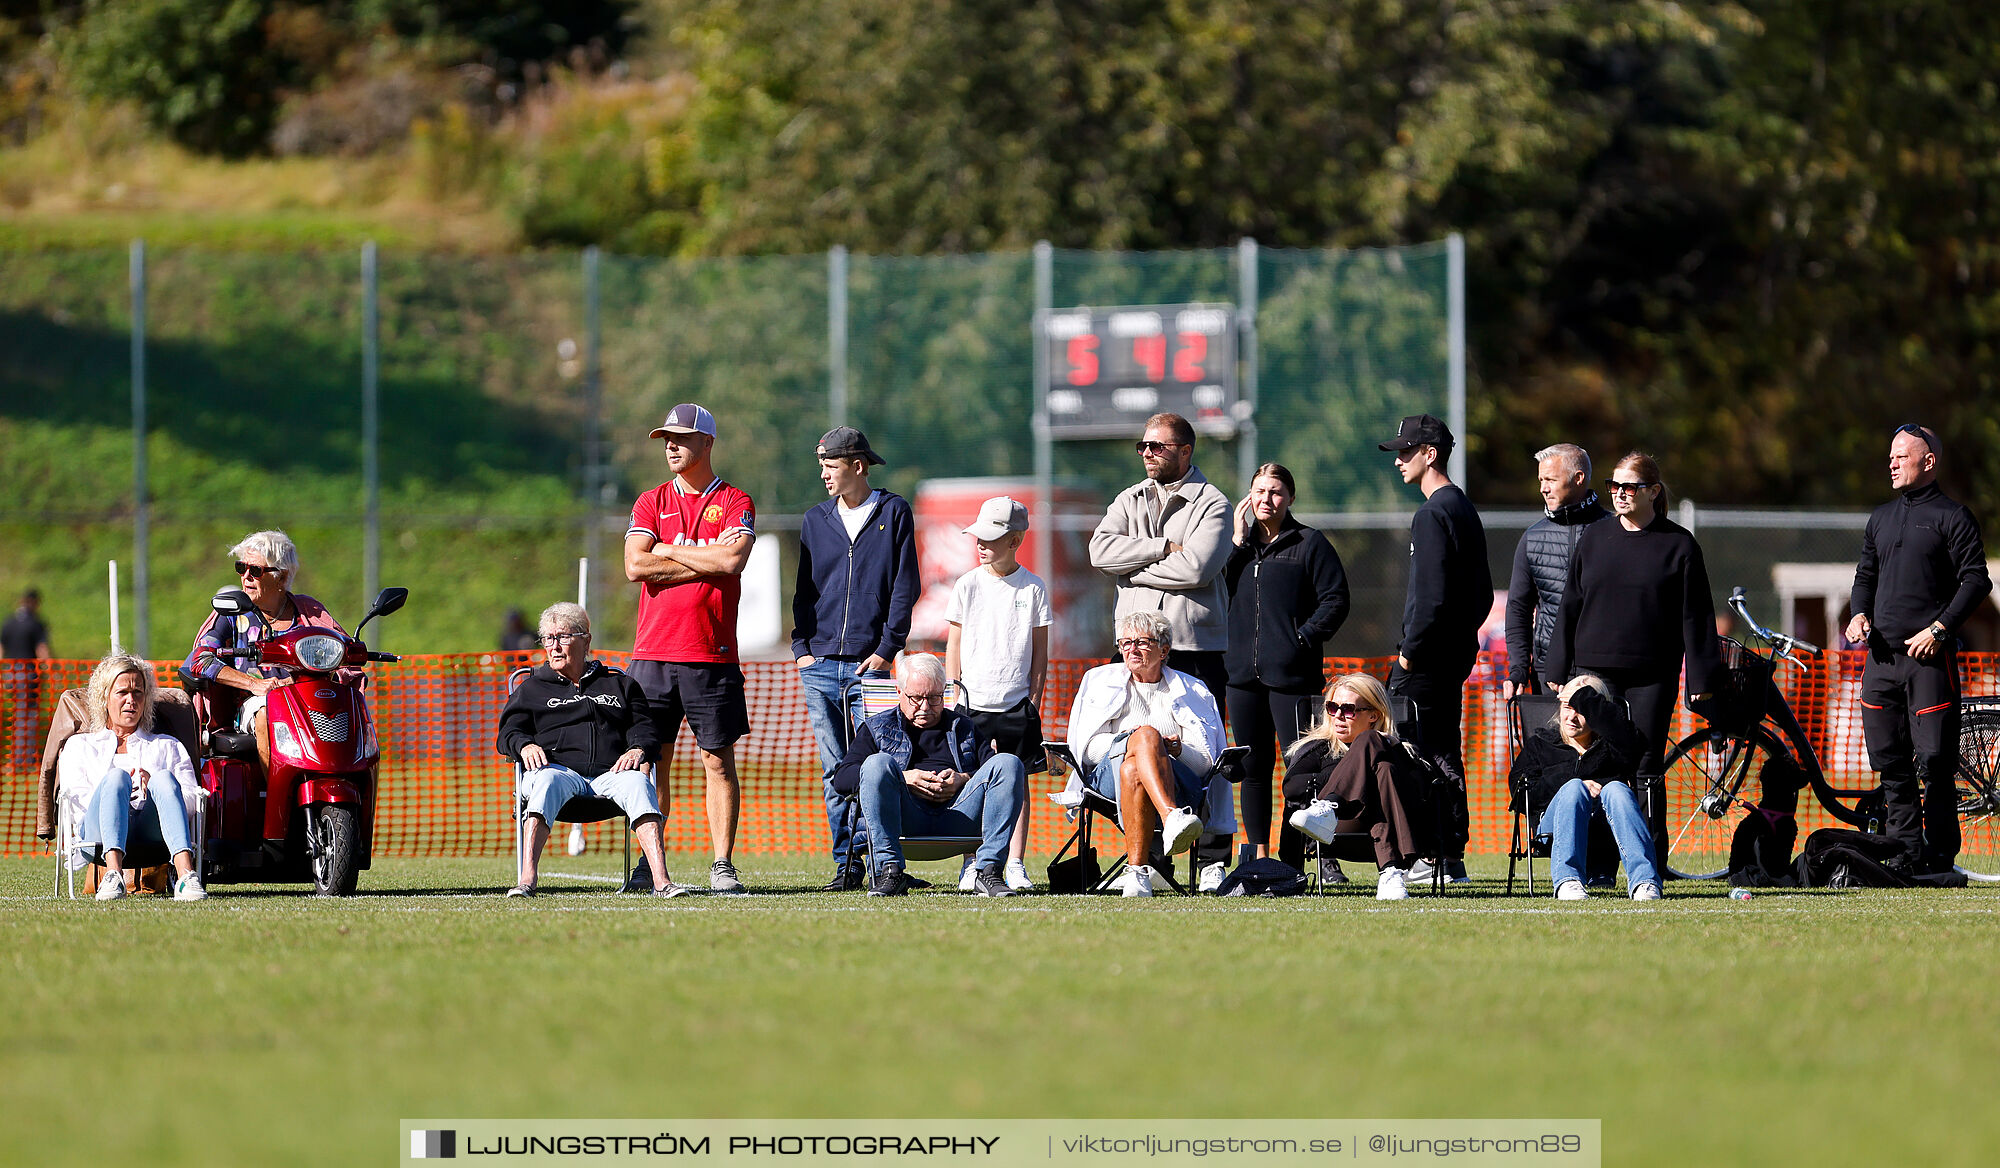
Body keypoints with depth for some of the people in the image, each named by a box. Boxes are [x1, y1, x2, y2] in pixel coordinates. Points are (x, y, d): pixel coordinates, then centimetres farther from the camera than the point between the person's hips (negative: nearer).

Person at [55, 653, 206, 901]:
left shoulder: (167, 746, 33)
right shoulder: (80, 746, 32)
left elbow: (192, 796, 16)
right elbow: (73, 797, 12)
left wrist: (154, 785, -5)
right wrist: (124, 788, -6)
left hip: (153, 833, 1)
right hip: (99, 833, -1)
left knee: (164, 778, -32)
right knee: (116, 776, -33)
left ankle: (185, 874, -57)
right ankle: (113, 873, -58)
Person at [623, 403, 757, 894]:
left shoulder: (736, 504, 5)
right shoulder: (651, 503, 12)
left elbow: (732, 560, -13)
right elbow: (636, 566, -3)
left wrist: (669, 550, -4)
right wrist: (705, 561, -6)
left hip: (712, 653, -2)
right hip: (654, 651, 2)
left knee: (718, 760, -2)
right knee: (651, 758, 1)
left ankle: (723, 865, 0)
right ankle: (650, 865, 8)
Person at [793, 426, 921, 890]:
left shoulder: (894, 513, 5)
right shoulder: (815, 520, 16)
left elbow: (904, 588, 1)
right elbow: (804, 589, 18)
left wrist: (886, 650, -7)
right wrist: (801, 647, 5)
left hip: (869, 665, -4)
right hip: (820, 665, 4)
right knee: (835, 773, 1)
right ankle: (845, 864, 4)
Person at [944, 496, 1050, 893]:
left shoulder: (1033, 588, 3)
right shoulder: (968, 585, 4)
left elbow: (1039, 652, 7)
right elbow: (954, 647, 7)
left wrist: (1034, 702, 1)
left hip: (1017, 705, 0)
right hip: (972, 703, 0)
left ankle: (1015, 865, 3)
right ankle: (972, 866, 4)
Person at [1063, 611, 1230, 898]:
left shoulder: (1192, 691, 23)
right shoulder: (1101, 680, 25)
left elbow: (1205, 761, 13)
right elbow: (1088, 746, 12)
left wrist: (1178, 749, -10)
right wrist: (1125, 742, -9)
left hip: (1177, 783, 1)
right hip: (1109, 775, 0)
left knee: (1134, 770, -39)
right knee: (1146, 733, -37)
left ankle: (1136, 871, -53)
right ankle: (1172, 819, -64)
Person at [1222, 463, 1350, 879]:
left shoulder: (1310, 544, 1)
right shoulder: (1240, 544, 16)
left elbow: (1335, 600, -3)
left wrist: (1304, 638, -12)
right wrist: (1237, 543, -1)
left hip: (1292, 674, -5)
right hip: (1244, 673, 5)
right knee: (1253, 767, 8)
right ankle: (1257, 855, 14)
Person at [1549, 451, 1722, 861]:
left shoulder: (1678, 545, 2)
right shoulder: (1593, 539, 11)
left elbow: (1695, 615, 1)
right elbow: (1571, 606, 13)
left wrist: (1701, 678, -4)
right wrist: (1558, 672, 9)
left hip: (1653, 678, -2)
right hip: (1594, 671, 2)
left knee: (1646, 770, 0)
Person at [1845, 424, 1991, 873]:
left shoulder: (1952, 516, -1)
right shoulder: (1882, 517, 19)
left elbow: (1976, 580, -6)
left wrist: (1938, 630, -14)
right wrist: (1860, 614, 6)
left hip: (1929, 655, -6)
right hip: (1882, 654, 6)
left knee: (1935, 761, -8)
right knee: (1891, 763, 4)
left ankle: (1940, 856, -3)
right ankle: (1906, 851, 8)